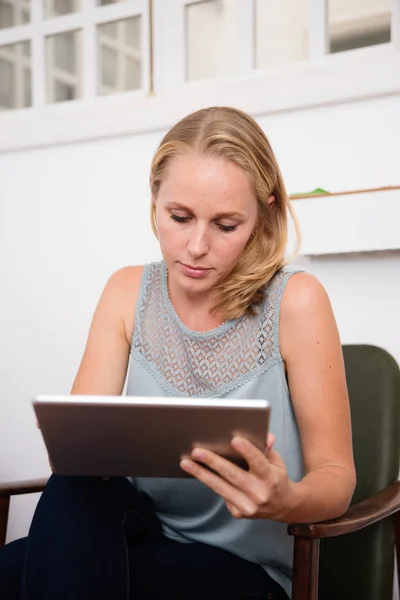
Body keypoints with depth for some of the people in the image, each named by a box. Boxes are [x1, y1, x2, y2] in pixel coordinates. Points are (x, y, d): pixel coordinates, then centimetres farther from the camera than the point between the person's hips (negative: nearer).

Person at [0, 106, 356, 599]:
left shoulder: (296, 302, -12)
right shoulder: (127, 292, 1)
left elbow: (337, 477, -8)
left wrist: (285, 501, -32)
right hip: (147, 532, 4)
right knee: (75, 491, -31)